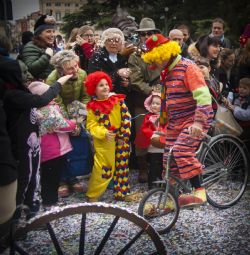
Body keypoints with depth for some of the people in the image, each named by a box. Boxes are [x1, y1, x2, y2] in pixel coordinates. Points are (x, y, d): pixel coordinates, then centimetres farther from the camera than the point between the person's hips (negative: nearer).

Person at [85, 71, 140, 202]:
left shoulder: (118, 100, -1)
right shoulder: (92, 106, -7)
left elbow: (126, 117, 0)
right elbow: (91, 125, -8)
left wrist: (124, 135, -5)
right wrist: (104, 133, -24)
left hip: (120, 140, 3)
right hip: (103, 142, -3)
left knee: (122, 166, 12)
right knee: (102, 168, -2)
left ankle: (122, 193, 25)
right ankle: (93, 194, 14)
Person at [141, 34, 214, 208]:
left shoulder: (187, 67, -13)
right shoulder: (167, 72, 14)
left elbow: (203, 95, -22)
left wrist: (198, 122, -30)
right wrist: (162, 122, 27)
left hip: (194, 121, -9)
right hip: (175, 123, 9)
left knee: (182, 151, -26)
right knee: (169, 159, 5)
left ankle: (199, 192, -18)